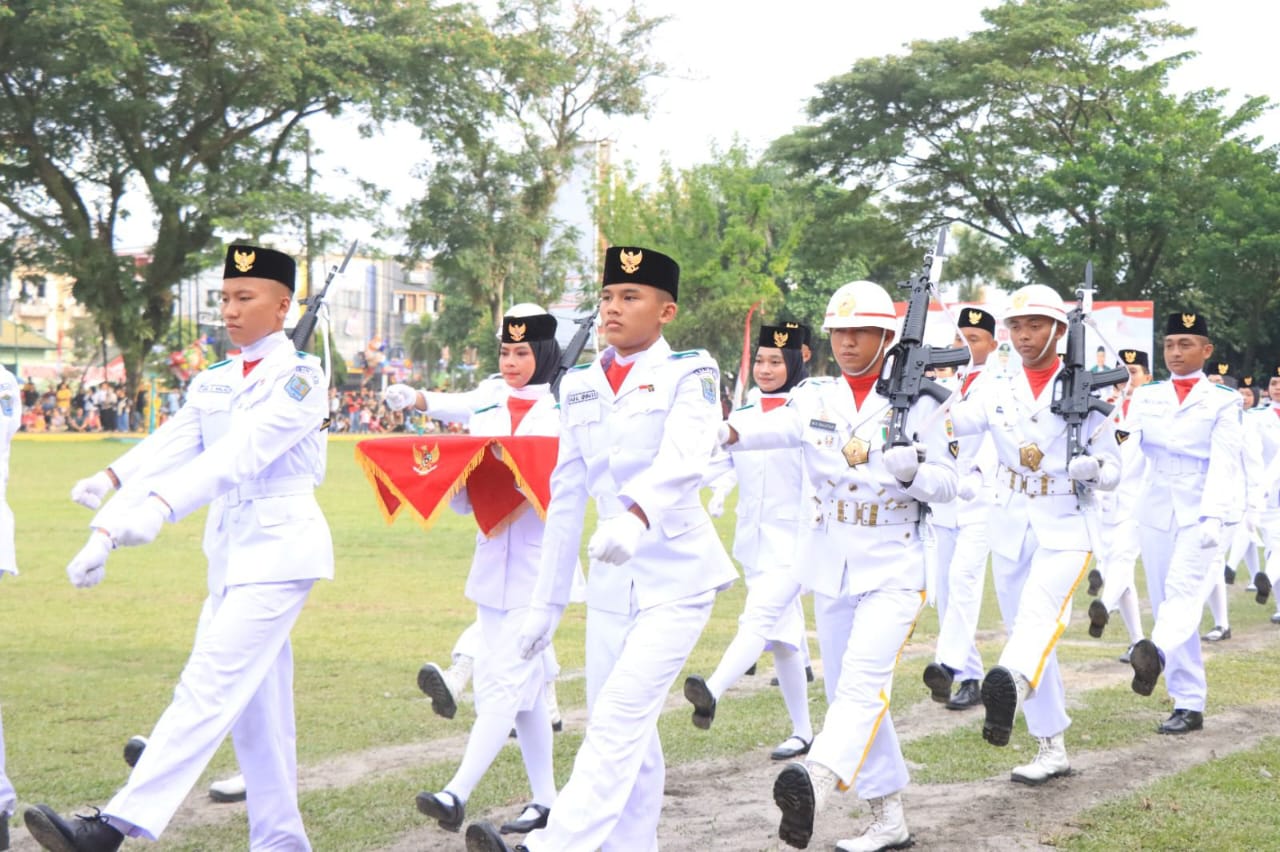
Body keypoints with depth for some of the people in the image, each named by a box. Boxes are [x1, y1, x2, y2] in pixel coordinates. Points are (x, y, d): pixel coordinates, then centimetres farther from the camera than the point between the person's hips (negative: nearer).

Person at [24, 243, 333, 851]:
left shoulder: (300, 376, -9)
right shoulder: (212, 383, 14)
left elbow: (241, 454, -23)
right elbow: (164, 451, 3)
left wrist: (162, 507, -35)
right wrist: (105, 531, -10)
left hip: (278, 549, -8)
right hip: (229, 551, 8)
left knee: (210, 687, -14)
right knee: (253, 705, 10)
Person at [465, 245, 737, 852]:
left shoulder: (689, 374, -7)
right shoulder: (580, 385, 10)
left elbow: (681, 462, -26)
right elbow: (566, 496, 13)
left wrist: (635, 517, -47)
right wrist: (547, 600, 12)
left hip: (677, 577, -6)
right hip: (611, 581, 6)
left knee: (620, 717, -16)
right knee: (627, 731, 8)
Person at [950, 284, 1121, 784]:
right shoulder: (998, 394, 7)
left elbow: (1113, 470, 1)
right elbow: (946, 423, -9)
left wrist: (1093, 470, -22)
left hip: (1065, 529, -5)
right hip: (1010, 530, 5)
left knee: (1039, 612, -30)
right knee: (1022, 630, 9)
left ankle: (1009, 687, -58)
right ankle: (1052, 750, 18)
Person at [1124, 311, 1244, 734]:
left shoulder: (1223, 401, 1)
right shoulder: (1146, 397, 10)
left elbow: (1225, 462, -9)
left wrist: (1213, 517, -21)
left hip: (1199, 513, -4)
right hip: (1155, 513, 4)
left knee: (1184, 589, -24)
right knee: (1165, 601, 3)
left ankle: (1156, 653, -48)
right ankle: (1189, 704, 8)